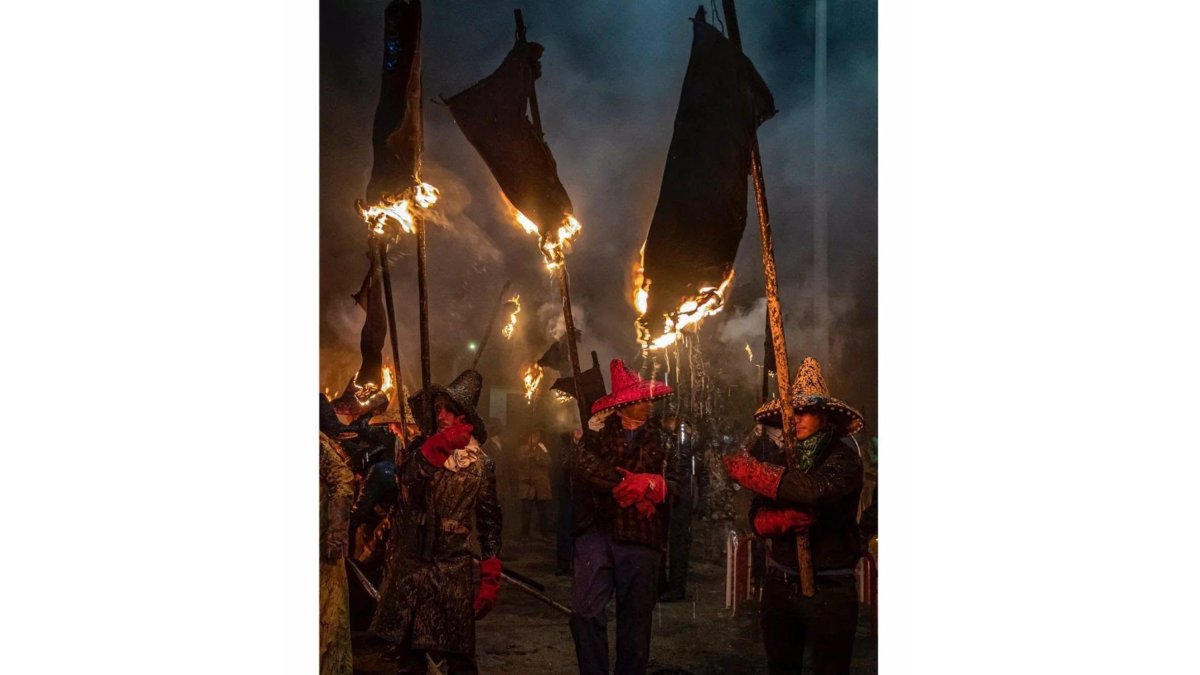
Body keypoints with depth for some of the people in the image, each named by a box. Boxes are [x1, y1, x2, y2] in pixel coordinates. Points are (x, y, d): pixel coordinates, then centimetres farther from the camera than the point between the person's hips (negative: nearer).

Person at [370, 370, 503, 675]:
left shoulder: (481, 464, 0)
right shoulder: (420, 449, 7)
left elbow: (490, 525, 2)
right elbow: (407, 483, -13)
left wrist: (490, 581, -3)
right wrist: (437, 446, -16)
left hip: (452, 573, -3)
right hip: (407, 568, 3)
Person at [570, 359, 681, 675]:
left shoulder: (659, 438, 11)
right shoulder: (599, 431, 6)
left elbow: (674, 484, 2)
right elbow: (586, 465, -13)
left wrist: (650, 484, -18)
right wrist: (629, 485, -16)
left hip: (640, 537, 2)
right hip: (597, 530, -2)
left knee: (635, 618, 9)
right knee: (586, 612, -10)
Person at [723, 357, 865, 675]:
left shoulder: (843, 457, -11)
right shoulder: (780, 453, 4)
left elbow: (814, 489, -31)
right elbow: (757, 519, -1)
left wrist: (748, 469, -23)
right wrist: (782, 520, -25)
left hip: (830, 588, -5)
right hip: (780, 583, 5)